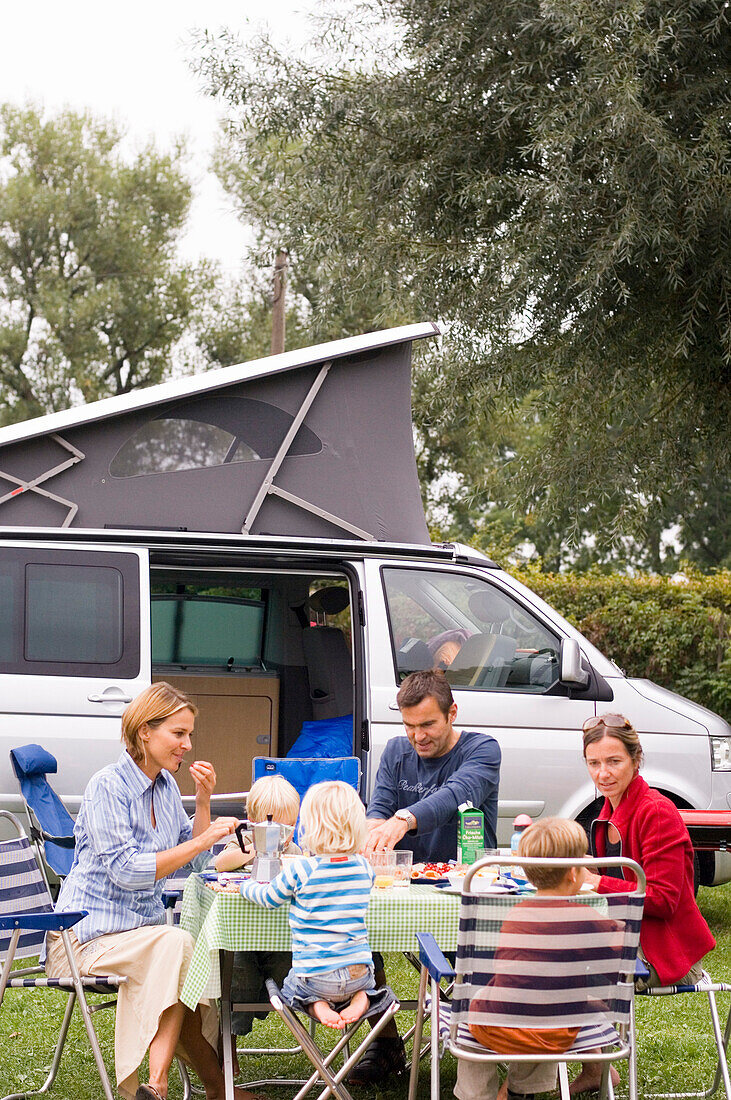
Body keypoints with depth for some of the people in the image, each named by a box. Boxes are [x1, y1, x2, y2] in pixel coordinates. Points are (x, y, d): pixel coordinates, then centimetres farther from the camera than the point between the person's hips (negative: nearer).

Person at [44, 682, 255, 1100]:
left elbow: (196, 861, 15)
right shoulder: (107, 787, -13)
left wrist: (204, 801, 1)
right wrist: (202, 841, -21)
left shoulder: (166, 785, 11)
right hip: (91, 931, -8)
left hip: (144, 925, 8)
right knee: (177, 944, -32)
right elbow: (126, 871, -22)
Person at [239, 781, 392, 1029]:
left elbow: (268, 898, 3)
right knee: (364, 984, 36)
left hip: (315, 977, -3)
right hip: (360, 973, 3)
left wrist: (245, 886, 26)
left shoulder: (299, 871, -15)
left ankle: (316, 1004, -5)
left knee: (288, 989, 27)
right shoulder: (364, 867, 0)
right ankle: (360, 998, 1)